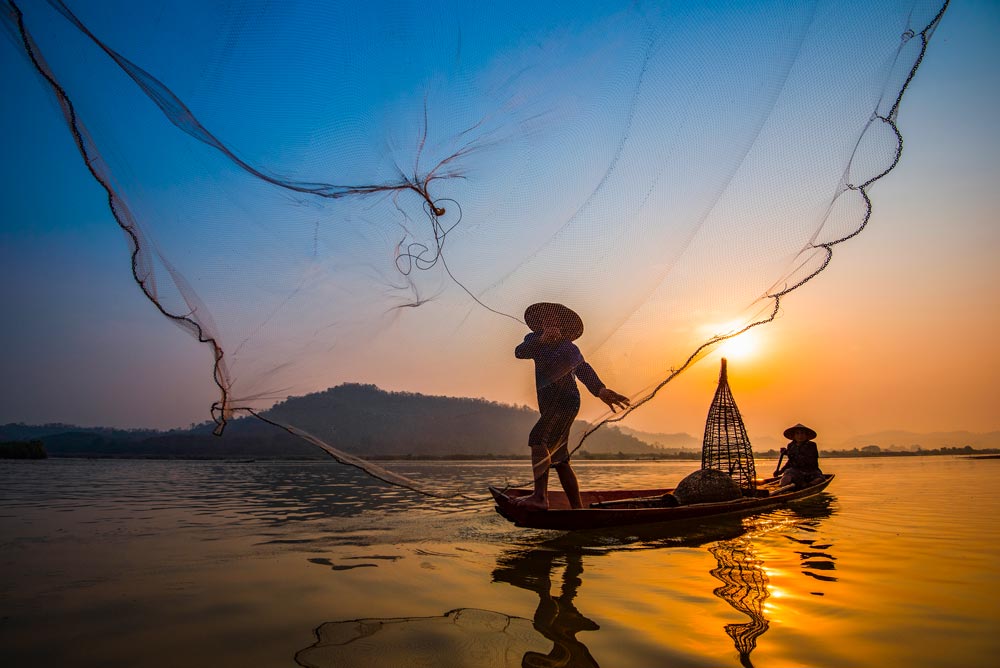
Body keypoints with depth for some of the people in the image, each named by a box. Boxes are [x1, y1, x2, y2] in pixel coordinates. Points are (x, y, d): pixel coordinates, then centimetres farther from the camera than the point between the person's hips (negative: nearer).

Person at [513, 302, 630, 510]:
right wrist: (542, 339, -33)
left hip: (565, 401, -8)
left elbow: (582, 369, -22)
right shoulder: (535, 340, 10)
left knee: (538, 438, -25)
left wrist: (600, 390, -41)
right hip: (550, 405, 8)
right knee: (559, 459, 8)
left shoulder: (566, 347, -5)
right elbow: (520, 352, -13)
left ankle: (540, 496, -29)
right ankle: (577, 507, 13)